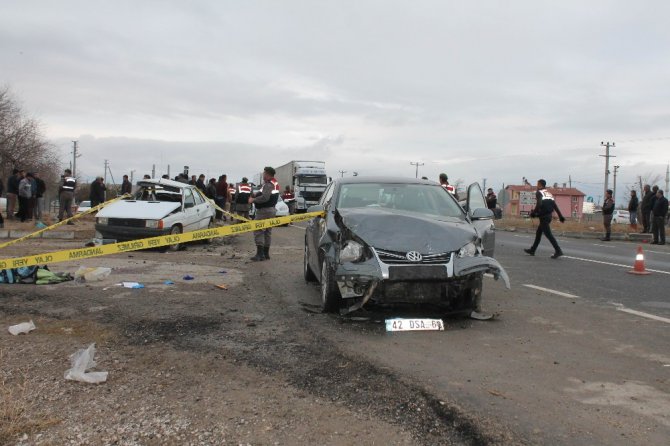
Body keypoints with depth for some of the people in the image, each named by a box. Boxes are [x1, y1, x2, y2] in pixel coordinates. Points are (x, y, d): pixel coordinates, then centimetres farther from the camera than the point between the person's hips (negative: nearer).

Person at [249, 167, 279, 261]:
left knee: (258, 231, -9)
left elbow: (264, 198, -29)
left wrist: (253, 200, -17)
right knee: (268, 232, 14)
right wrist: (255, 195, 3)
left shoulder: (268, 185, -18)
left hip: (264, 211, -10)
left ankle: (260, 253, -14)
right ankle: (266, 253, 19)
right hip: (271, 210, 10)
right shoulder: (275, 184, 15)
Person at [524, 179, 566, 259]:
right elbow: (555, 206, 12)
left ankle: (558, 251, -14)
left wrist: (533, 213, -10)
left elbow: (539, 204, -22)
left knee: (548, 234, -8)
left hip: (543, 216, -9)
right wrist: (561, 216, 10)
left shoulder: (539, 192, -7)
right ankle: (532, 250, 24)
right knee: (538, 233, 17)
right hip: (549, 215, 9)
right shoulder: (549, 193, 17)